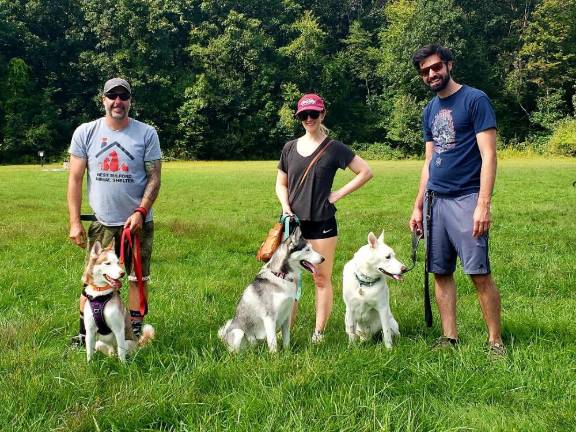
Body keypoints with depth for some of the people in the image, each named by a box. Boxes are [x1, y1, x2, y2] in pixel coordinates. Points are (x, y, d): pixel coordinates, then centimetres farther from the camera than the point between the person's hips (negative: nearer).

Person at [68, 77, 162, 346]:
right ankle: (84, 333, 14)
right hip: (101, 223, 0)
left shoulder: (146, 133, -2)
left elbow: (154, 178, -2)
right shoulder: (85, 133, 0)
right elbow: (75, 179, 1)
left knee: (138, 278, 8)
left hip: (138, 222, 0)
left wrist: (140, 212, -14)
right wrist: (74, 222, -4)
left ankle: (135, 331, 21)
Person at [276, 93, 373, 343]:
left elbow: (366, 172, 0)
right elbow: (281, 184, 14)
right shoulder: (290, 148, 8)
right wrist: (286, 207, -4)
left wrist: (339, 194, -4)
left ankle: (319, 333, 7)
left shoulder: (334, 149, -1)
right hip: (293, 221, 3)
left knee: (322, 278, 1)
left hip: (322, 222, -3)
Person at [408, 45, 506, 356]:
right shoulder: (430, 111, 16)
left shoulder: (475, 100, -5)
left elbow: (488, 156, -11)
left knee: (479, 273, -8)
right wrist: (418, 207, 17)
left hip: (465, 199, -7)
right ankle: (449, 338, 14)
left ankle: (495, 340, 2)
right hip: (434, 200, 7)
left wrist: (483, 205, -19)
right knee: (441, 272, 7)